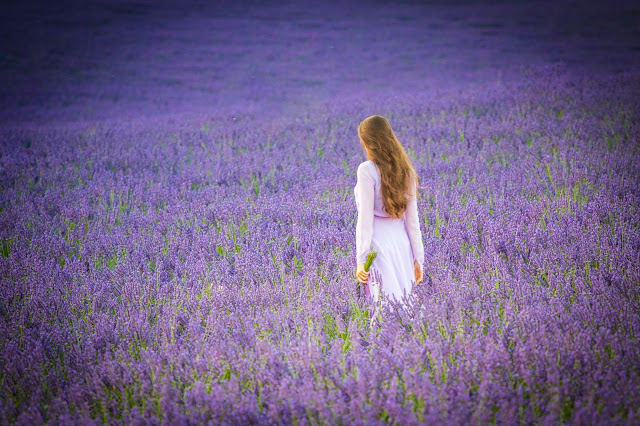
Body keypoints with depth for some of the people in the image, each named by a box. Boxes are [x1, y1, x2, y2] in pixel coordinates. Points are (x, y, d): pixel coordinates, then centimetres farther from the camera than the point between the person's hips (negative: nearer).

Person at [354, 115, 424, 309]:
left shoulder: (367, 170, -10)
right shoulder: (405, 170, 7)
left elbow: (365, 219, -12)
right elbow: (412, 219, 9)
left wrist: (361, 260, -11)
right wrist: (417, 258, 14)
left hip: (379, 244, -6)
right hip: (401, 242, 6)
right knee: (404, 304, 11)